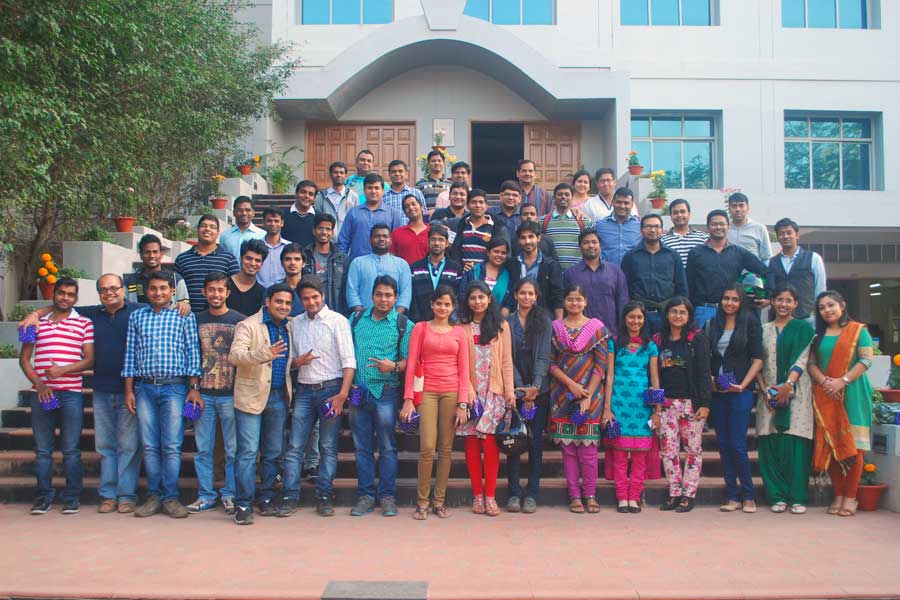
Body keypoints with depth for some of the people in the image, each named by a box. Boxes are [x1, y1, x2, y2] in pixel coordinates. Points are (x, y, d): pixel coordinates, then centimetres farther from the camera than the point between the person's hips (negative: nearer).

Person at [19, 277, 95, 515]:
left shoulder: (84, 323, 7)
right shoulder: (37, 322, 14)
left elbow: (89, 360, 1)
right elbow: (24, 358, 12)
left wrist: (63, 370, -14)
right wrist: (38, 383, -3)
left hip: (71, 393, -2)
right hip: (41, 393, 2)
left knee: (71, 449, 0)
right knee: (42, 449, 5)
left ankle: (72, 497, 8)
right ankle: (43, 496, 14)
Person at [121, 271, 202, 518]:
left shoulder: (184, 316, 5)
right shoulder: (136, 316, 13)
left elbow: (193, 352, 3)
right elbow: (130, 354, 12)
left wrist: (194, 388, -3)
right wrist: (129, 390, 6)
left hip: (175, 387, -2)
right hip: (144, 387, 3)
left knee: (172, 446, -3)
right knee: (149, 446, 5)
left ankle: (170, 497, 5)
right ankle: (154, 496, 14)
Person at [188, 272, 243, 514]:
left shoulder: (239, 320, 1)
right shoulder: (197, 321, 10)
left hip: (230, 394, -3)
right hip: (203, 394, 3)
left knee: (233, 449, 2)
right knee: (203, 449, 7)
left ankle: (230, 495, 13)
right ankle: (206, 495, 17)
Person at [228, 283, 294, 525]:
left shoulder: (288, 328, 13)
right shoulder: (248, 325, -6)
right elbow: (235, 355, -20)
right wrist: (264, 354, -34)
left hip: (279, 397, 6)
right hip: (252, 396, -6)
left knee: (273, 452, 11)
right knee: (248, 451, -6)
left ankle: (265, 498, 23)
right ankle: (243, 504, 0)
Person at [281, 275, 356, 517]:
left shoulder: (337, 321, -2)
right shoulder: (295, 323, 11)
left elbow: (348, 360, -6)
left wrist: (343, 394, -14)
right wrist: (298, 361, -5)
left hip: (331, 389, -4)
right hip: (304, 390, 4)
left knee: (328, 447, 2)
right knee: (294, 445, 0)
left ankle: (324, 497, 10)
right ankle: (290, 497, 6)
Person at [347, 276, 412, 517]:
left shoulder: (403, 324, 2)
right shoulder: (357, 319, 11)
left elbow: (408, 359, 0)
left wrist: (394, 366, -20)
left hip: (386, 393, -3)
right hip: (358, 391, 3)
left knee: (387, 447, 1)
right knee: (362, 447, 8)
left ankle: (387, 496, 11)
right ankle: (365, 495, 17)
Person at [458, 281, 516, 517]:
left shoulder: (501, 326, 10)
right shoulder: (462, 328, 8)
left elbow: (507, 361, 6)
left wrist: (510, 390, -2)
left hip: (494, 392, 0)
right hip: (470, 391, 0)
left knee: (490, 443, -5)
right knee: (472, 443, 0)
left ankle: (490, 496, 1)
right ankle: (477, 495, 9)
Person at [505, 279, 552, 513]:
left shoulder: (544, 322, 6)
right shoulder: (507, 322, 5)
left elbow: (544, 357, -1)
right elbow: (508, 358, 0)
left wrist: (535, 387, -13)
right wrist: (521, 390, -9)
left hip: (539, 390, 0)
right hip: (514, 390, 0)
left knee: (536, 441, 1)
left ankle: (531, 494, 7)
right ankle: (514, 492, 6)